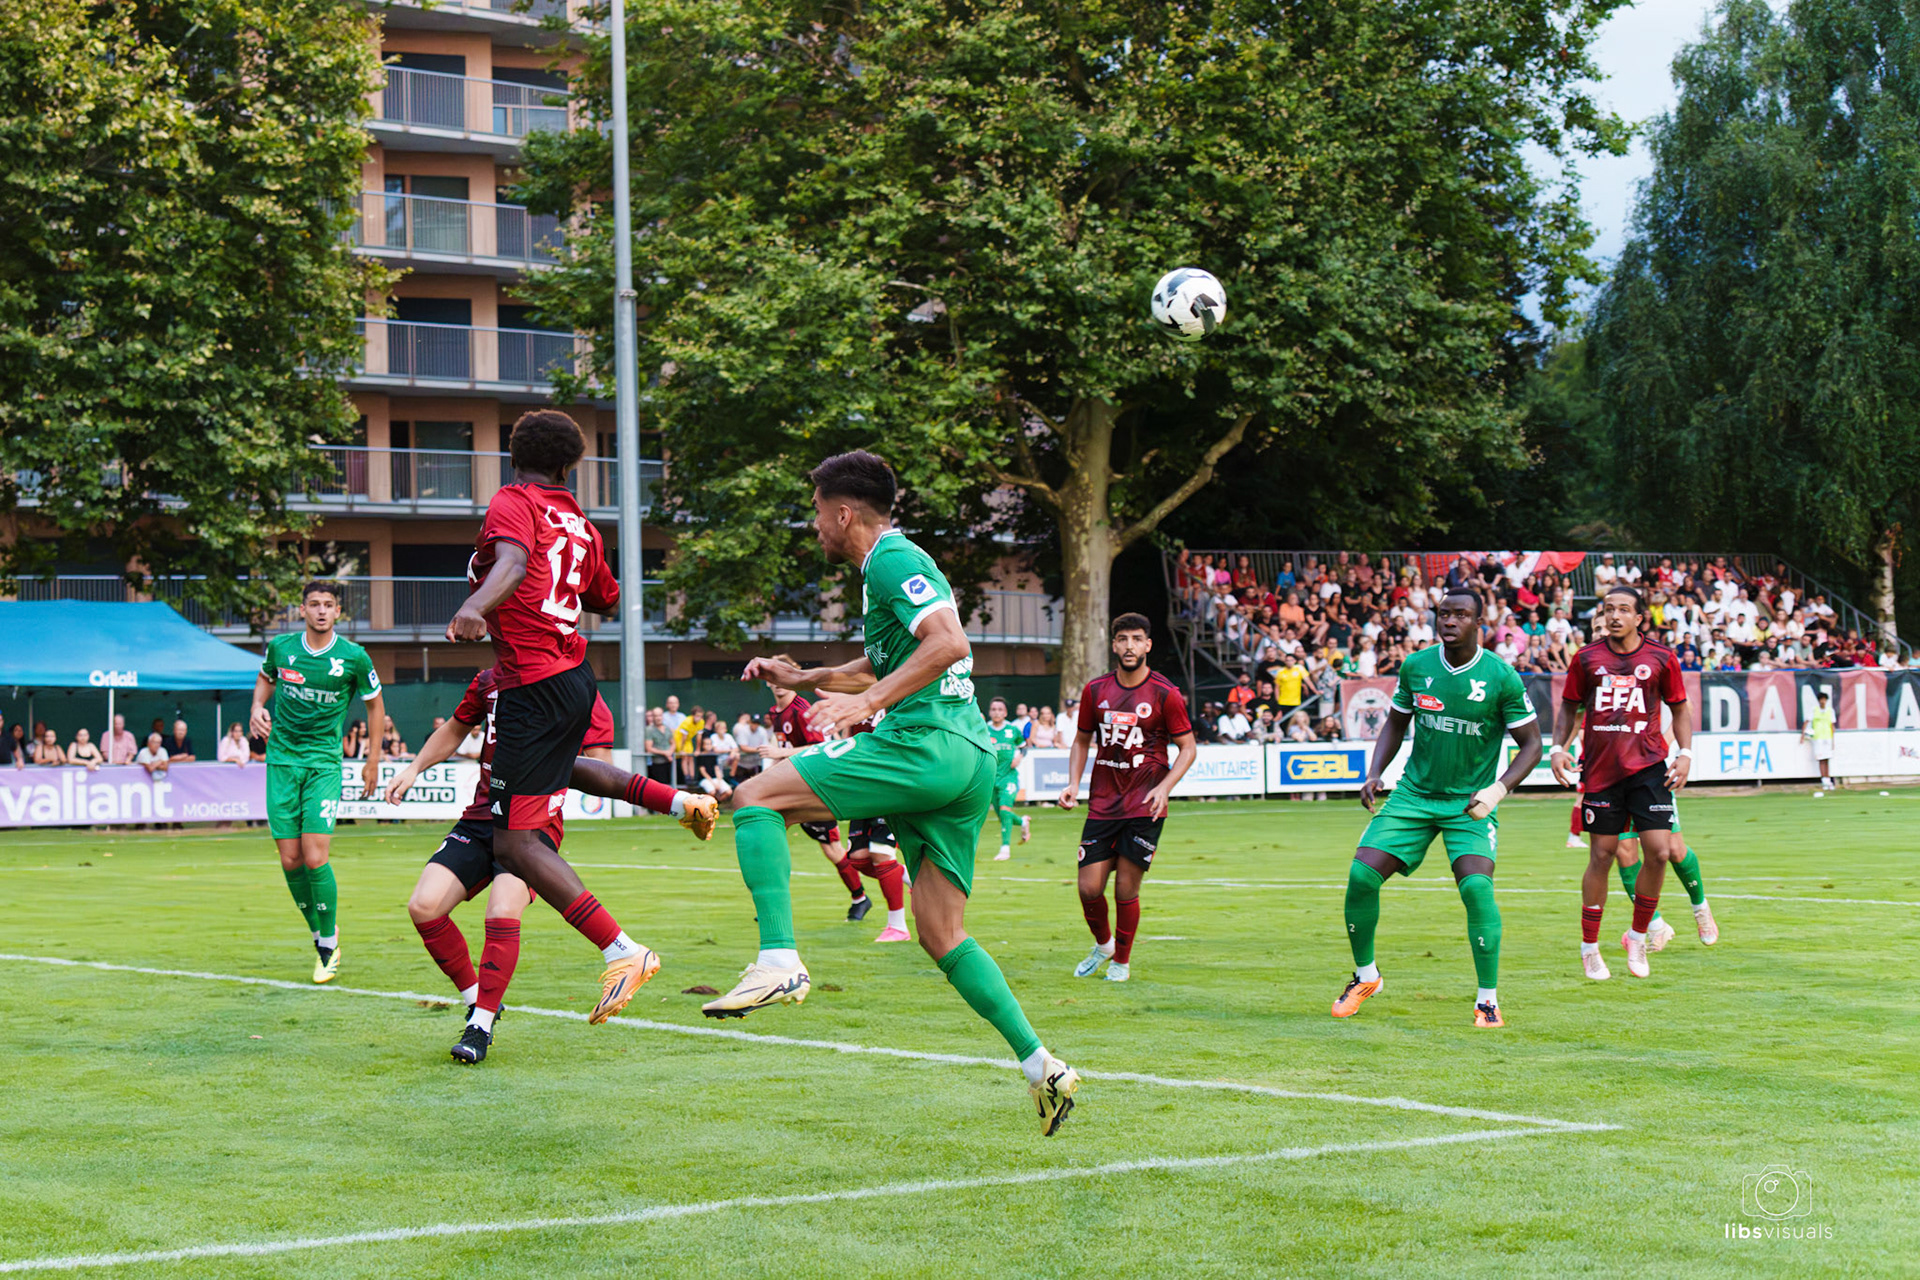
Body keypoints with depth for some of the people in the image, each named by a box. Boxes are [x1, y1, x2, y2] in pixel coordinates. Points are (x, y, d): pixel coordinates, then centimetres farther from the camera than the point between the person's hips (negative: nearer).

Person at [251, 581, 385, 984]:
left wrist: (373, 759, 11)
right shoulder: (280, 647, -1)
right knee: (290, 860, -1)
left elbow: (374, 701, 9)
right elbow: (265, 677, 22)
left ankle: (329, 944, 4)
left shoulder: (354, 657, -7)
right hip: (282, 758, 3)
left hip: (324, 761, -3)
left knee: (315, 859, -13)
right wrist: (258, 707, 1)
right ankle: (318, 932, 21)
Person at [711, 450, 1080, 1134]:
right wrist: (803, 678, 33)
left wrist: (867, 702, -23)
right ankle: (1041, 1067, 6)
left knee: (755, 796, -8)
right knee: (941, 935, 11)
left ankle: (779, 961, -22)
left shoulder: (893, 561, -5)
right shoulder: (895, 563, 25)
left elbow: (950, 644, -21)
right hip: (969, 760, 10)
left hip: (923, 745, -10)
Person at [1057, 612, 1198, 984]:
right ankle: (1102, 943, 28)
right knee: (1089, 888, -2)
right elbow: (1081, 740, 17)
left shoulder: (1165, 694, -6)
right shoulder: (1095, 691, 4)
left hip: (1144, 807, -3)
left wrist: (1164, 788, -14)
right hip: (1102, 805, 3)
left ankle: (1122, 959, 21)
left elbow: (1188, 748, 0)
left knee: (1126, 890, -3)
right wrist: (1073, 784, 2)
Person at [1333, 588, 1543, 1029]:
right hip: (1413, 795, 3)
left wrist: (1498, 789, -19)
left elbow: (1531, 744, -4)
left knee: (1476, 885, -24)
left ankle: (1488, 1001, -9)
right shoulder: (1415, 666, -1)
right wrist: (1374, 775, 0)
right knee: (1361, 875, -10)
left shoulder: (1501, 677, -10)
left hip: (1470, 803, -3)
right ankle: (1365, 976, 15)